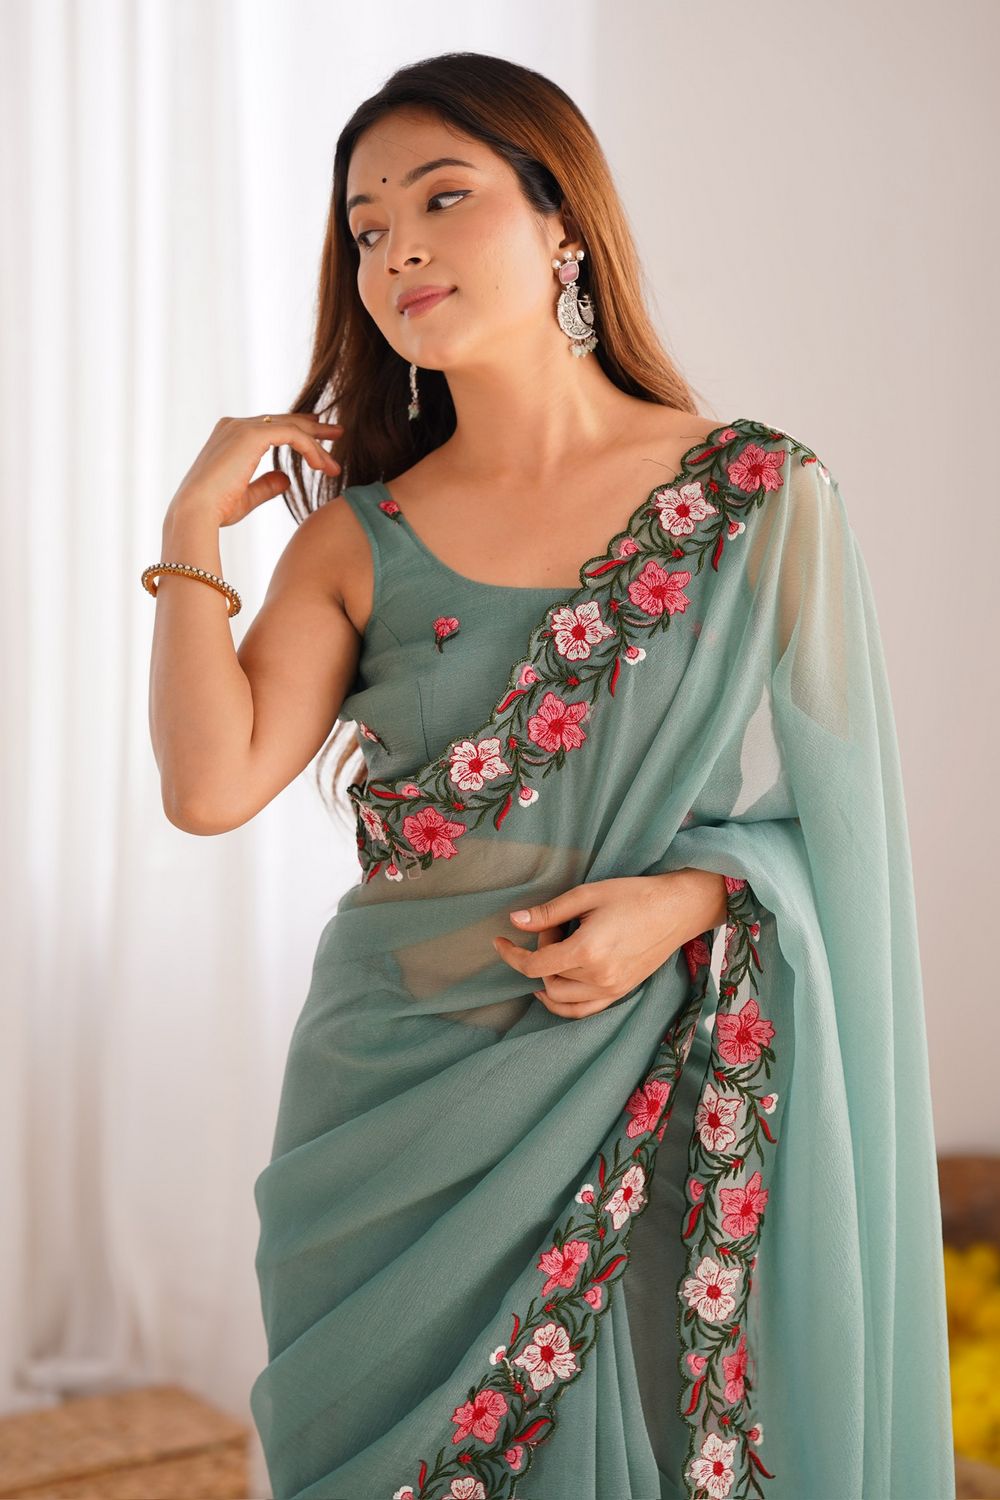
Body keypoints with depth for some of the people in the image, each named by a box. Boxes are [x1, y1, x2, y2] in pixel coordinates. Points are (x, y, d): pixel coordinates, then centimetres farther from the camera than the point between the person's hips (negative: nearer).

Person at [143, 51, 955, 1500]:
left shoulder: (764, 496, -3)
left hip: (676, 1101, -1)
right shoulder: (359, 539, 2)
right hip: (405, 1108, 2)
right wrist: (195, 527, -8)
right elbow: (211, 783, -10)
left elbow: (839, 813, 0)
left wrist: (692, 897, -16)